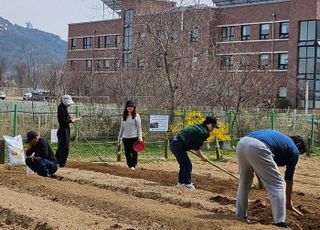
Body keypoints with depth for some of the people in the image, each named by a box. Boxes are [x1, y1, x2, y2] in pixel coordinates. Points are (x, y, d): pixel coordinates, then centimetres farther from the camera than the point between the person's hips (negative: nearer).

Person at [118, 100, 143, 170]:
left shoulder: (136, 116, -1)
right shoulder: (124, 116, 11)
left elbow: (139, 127, -4)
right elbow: (122, 127, 18)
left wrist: (140, 137, -10)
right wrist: (120, 137, 17)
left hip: (134, 137, -4)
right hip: (125, 137, 4)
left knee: (134, 152, -2)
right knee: (127, 153, 5)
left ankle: (133, 165, 8)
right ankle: (129, 165, 14)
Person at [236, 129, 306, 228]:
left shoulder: (280, 139, 39)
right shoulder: (294, 150, 21)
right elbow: (289, 179, 28)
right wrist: (289, 203, 38)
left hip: (242, 143, 7)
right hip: (257, 148, -7)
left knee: (244, 182, 26)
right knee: (278, 185, 5)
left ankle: (240, 216, 31)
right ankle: (279, 223, -1)